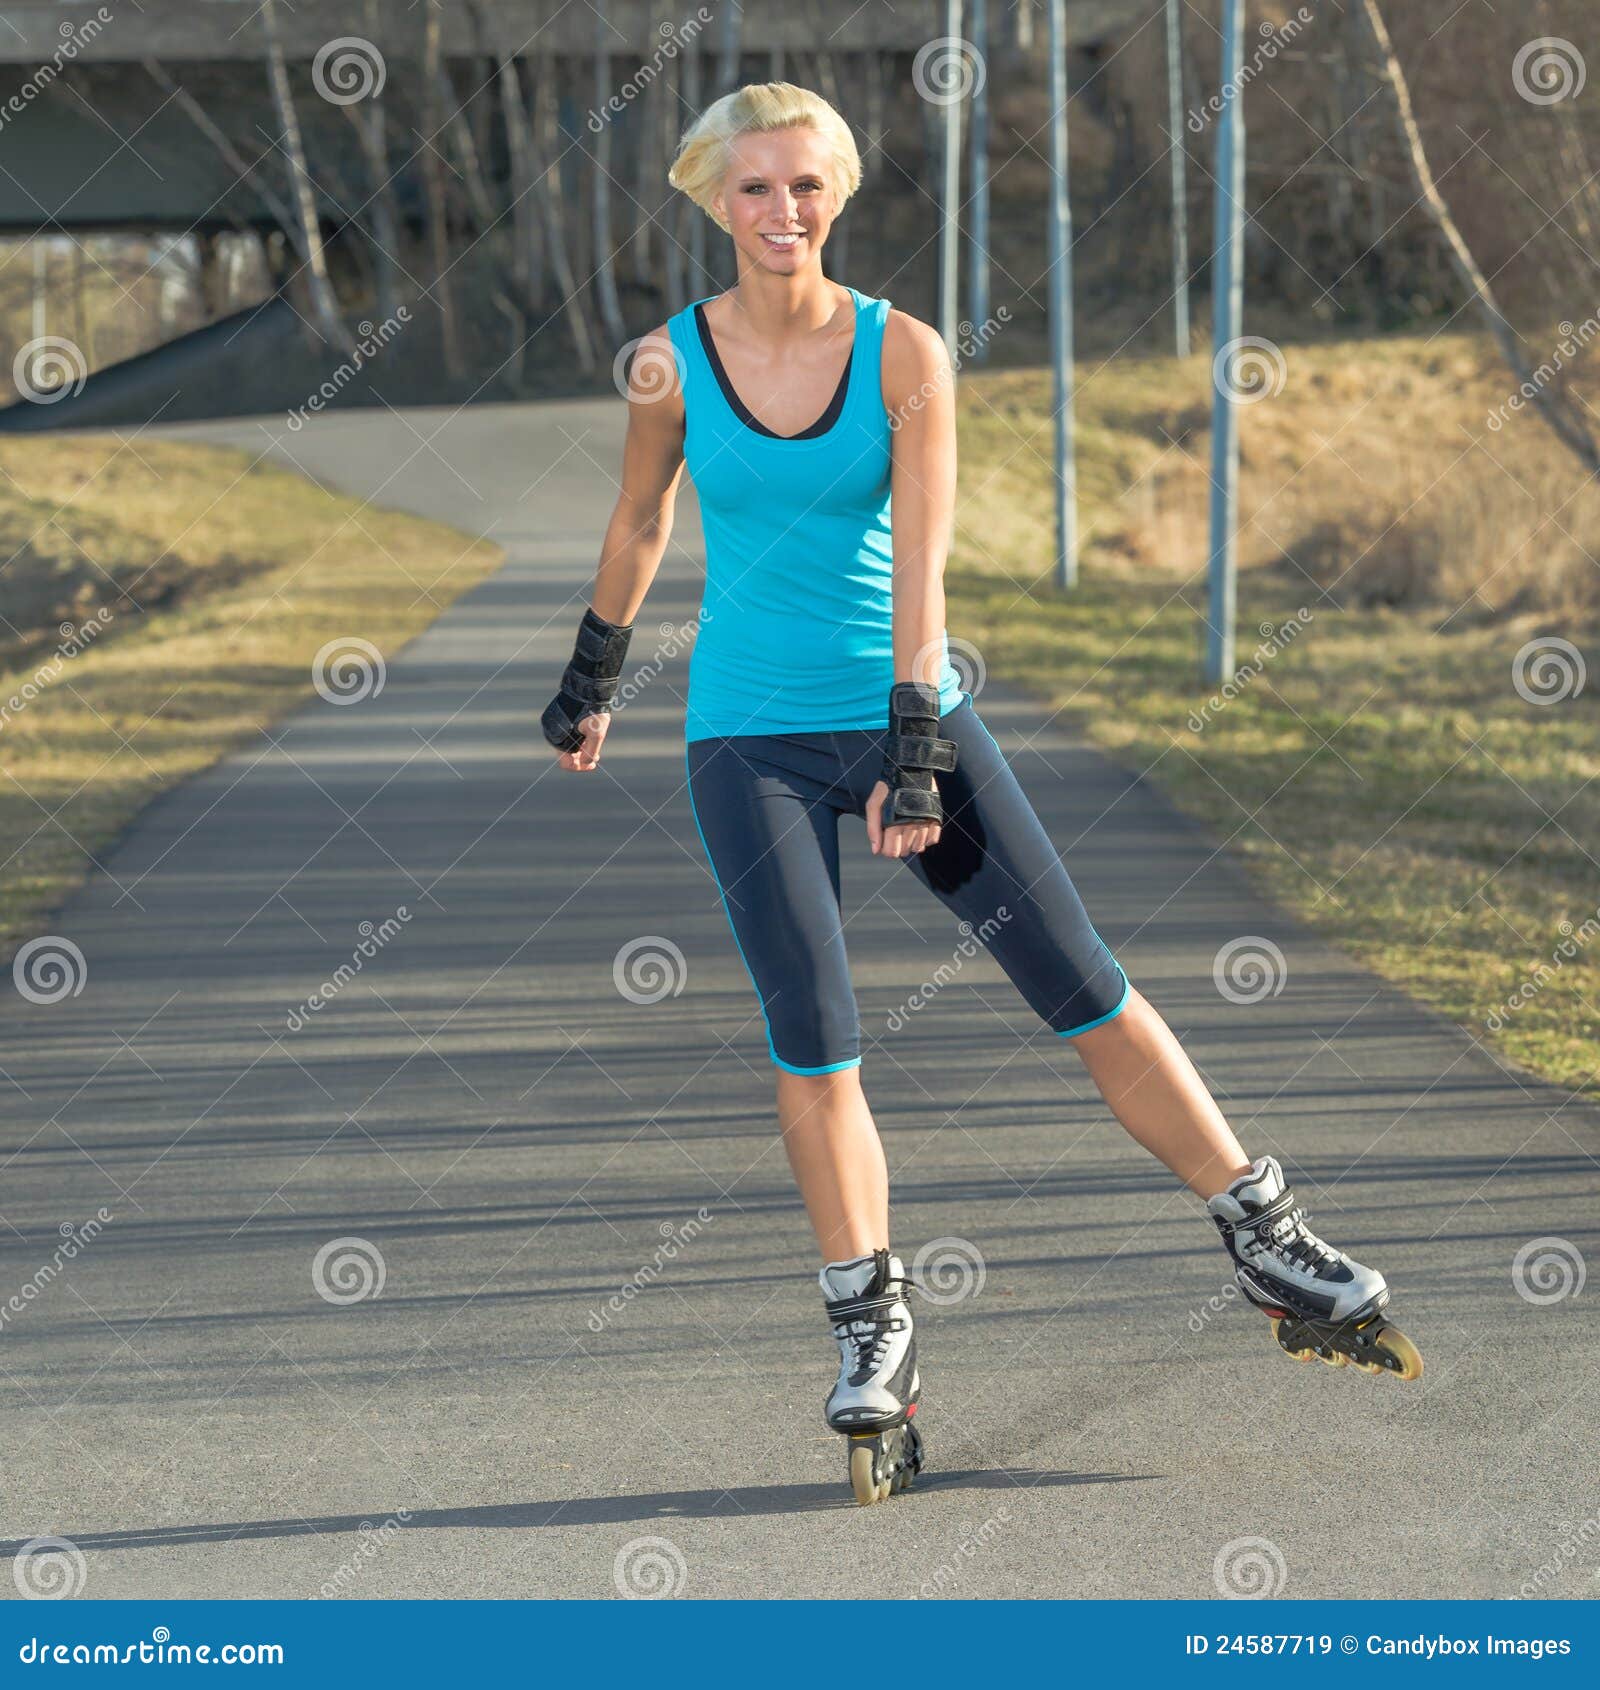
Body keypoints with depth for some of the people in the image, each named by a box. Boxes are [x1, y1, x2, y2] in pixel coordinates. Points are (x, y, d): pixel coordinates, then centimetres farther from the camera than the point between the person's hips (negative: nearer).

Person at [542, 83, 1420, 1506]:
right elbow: (639, 525, 14)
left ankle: (1269, 1247, 8)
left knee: (1084, 986, -2)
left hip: (908, 708, 0)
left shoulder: (904, 353, -7)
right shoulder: (670, 365, -4)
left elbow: (921, 557, -14)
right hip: (753, 736, 0)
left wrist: (915, 746, -22)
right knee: (814, 1039, -9)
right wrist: (595, 676, 24)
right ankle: (873, 1335, 4)